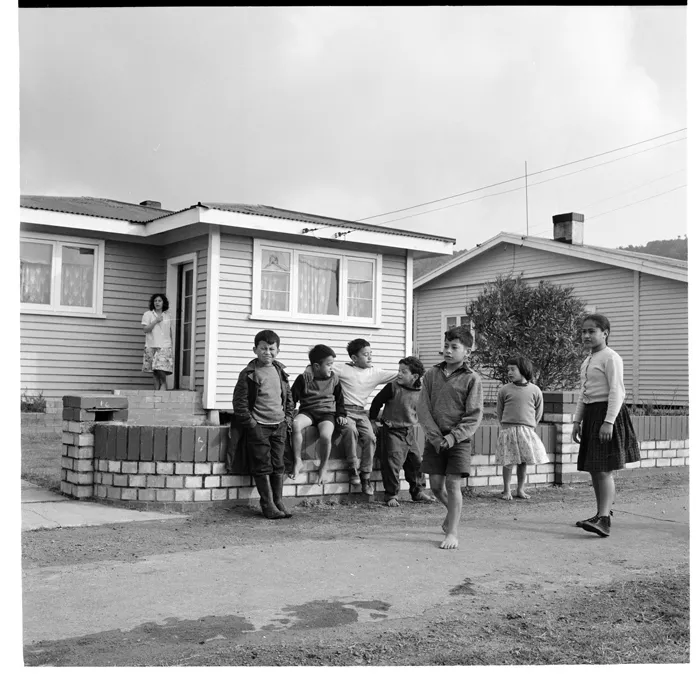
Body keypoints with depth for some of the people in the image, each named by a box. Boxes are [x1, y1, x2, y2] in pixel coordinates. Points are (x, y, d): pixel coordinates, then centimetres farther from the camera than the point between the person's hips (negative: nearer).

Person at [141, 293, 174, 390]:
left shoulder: (168, 315, 12)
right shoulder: (148, 314, 6)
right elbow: (146, 329, -3)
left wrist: (172, 346, 12)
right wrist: (156, 321, -11)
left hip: (165, 347, 0)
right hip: (152, 346, 0)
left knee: (162, 372, -14)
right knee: (155, 373, 1)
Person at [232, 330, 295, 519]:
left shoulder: (280, 371, 11)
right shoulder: (248, 373, -5)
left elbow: (289, 397, 20)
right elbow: (240, 402, -7)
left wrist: (288, 418, 9)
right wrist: (251, 424, -11)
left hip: (279, 425, 5)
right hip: (258, 426, -5)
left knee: (278, 464, 7)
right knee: (262, 466, -3)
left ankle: (278, 501, 15)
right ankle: (267, 504, 4)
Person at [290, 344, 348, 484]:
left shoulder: (334, 379, 5)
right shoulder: (303, 378, -3)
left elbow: (339, 398, 17)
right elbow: (292, 398, 2)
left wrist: (341, 414, 6)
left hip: (327, 412, 1)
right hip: (307, 411, 0)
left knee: (325, 435, -31)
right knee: (296, 424, -34)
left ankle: (323, 468, -6)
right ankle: (297, 462, -19)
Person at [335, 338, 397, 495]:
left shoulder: (375, 372, 9)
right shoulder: (344, 370, -2)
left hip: (361, 412, 4)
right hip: (345, 410, -4)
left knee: (370, 437, -18)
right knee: (351, 430, -33)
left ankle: (365, 475, -4)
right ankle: (353, 468, -18)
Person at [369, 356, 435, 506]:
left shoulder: (420, 393, 0)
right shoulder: (392, 387, -13)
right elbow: (377, 402, -2)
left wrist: (414, 423, 13)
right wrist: (373, 420, 1)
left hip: (411, 432, 5)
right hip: (393, 432, -5)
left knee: (415, 462, 12)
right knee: (392, 462, -9)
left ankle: (417, 491, 26)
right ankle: (391, 494, 2)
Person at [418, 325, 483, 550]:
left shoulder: (471, 379, -4)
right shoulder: (432, 375, 4)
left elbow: (474, 416, -8)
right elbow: (423, 409, 0)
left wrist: (453, 437, -17)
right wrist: (435, 436, -10)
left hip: (459, 440, -3)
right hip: (435, 439, 3)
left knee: (453, 484, -6)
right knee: (436, 484, 6)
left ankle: (452, 532, 2)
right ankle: (453, 511, 35)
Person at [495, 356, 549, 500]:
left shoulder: (535, 390, 2)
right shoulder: (504, 390, 1)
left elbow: (539, 412, 12)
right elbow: (499, 411, 10)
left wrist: (529, 427, 11)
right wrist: (506, 426, 9)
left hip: (527, 431, 1)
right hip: (508, 430, -1)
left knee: (523, 462, 6)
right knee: (508, 462, -1)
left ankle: (520, 490, 18)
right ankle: (506, 491, 10)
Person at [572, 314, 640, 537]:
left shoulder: (610, 358, -10)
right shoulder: (587, 361, 17)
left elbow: (616, 391, -16)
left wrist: (608, 422, -23)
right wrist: (577, 421, 18)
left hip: (608, 412, -9)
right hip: (591, 415, 9)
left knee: (604, 470, -14)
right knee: (593, 469, 11)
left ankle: (604, 520, -17)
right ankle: (601, 514, 22)